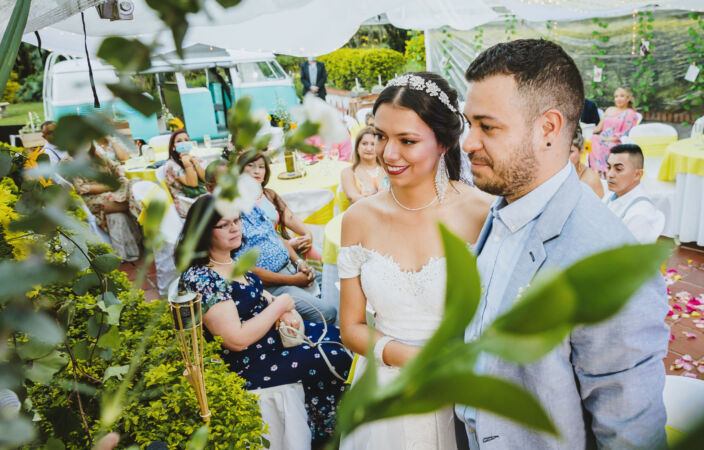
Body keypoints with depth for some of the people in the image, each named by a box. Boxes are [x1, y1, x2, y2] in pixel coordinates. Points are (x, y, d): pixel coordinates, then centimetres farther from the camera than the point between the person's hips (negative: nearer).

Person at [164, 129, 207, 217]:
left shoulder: (197, 160, 16)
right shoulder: (171, 165, -1)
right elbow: (192, 183, -12)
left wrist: (194, 161, -5)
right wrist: (187, 163, -17)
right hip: (187, 205, -6)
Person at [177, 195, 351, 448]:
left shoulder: (232, 259, 1)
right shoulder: (201, 278, -27)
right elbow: (238, 339, -30)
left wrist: (284, 312, -5)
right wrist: (278, 306, -19)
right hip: (246, 362, -9)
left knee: (340, 339, 10)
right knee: (336, 361, -7)